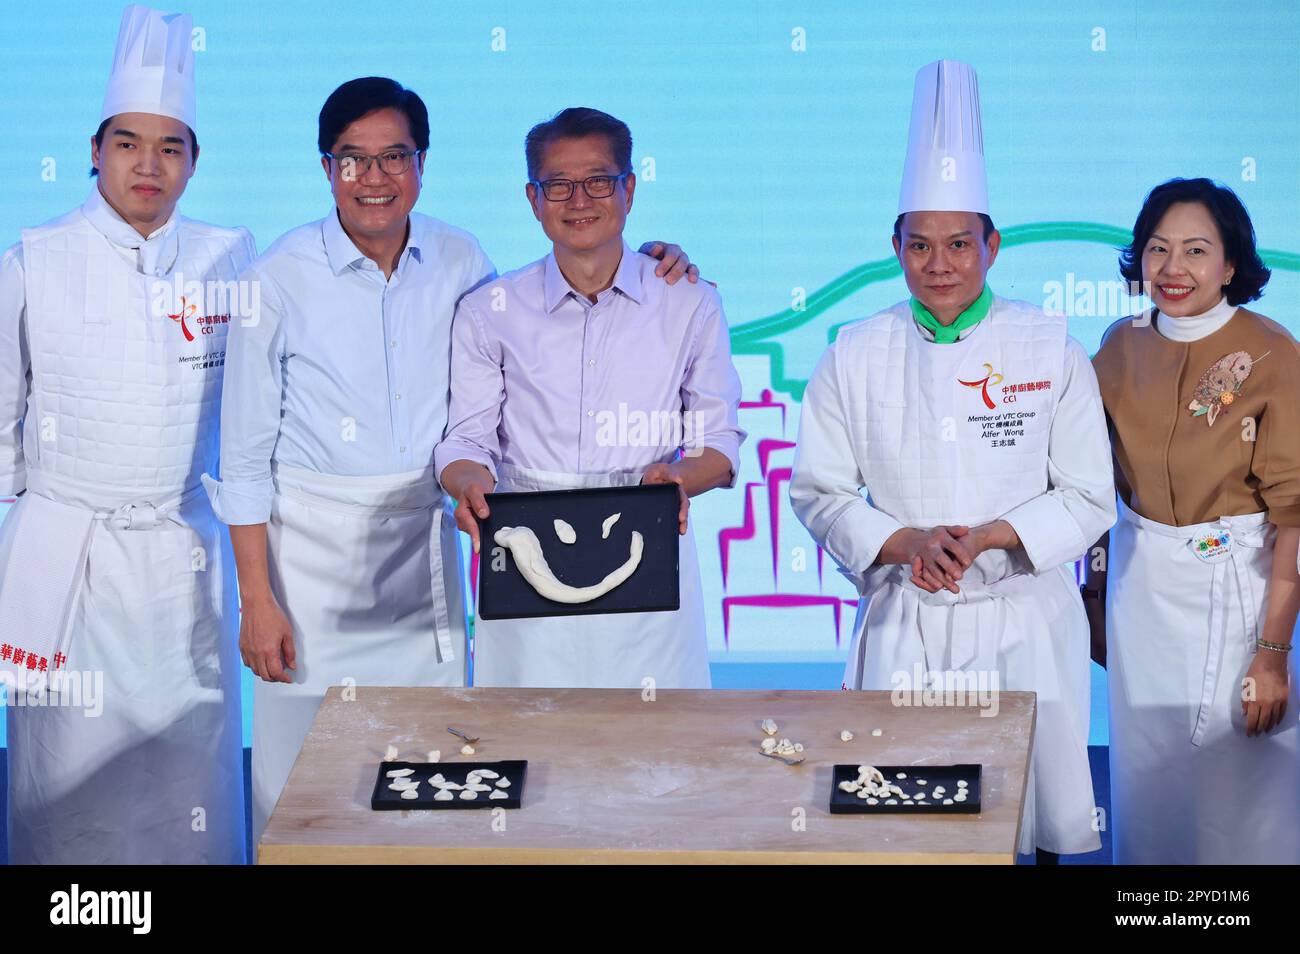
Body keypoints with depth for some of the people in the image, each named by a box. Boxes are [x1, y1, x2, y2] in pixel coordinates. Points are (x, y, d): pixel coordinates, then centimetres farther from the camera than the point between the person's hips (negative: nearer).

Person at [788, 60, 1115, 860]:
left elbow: (1089, 498, 0)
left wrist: (988, 536, -15)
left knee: (1033, 809, 3)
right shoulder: (857, 357, 1)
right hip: (902, 623, 1)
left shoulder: (1051, 350, -2)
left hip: (1023, 621, 0)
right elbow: (820, 493, 3)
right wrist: (908, 543, -14)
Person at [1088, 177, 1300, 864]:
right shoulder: (1123, 346, 2)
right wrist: (1094, 584, 7)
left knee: (1236, 789, 3)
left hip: (1233, 586, -4)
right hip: (1139, 584, 4)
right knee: (1145, 777, 14)